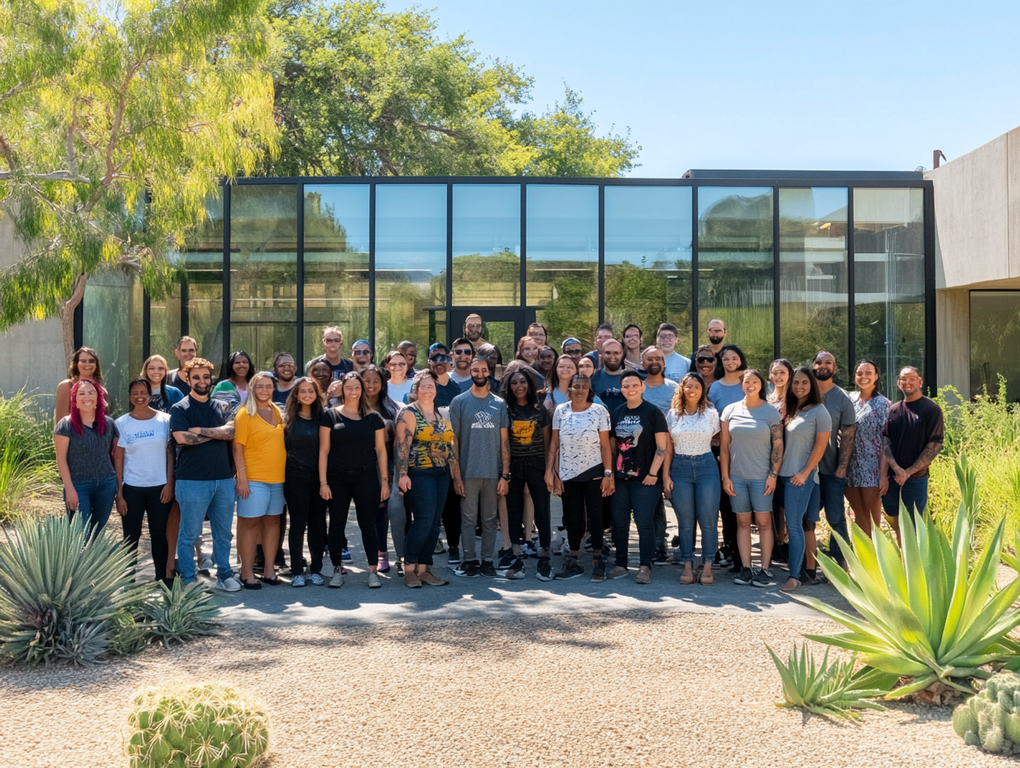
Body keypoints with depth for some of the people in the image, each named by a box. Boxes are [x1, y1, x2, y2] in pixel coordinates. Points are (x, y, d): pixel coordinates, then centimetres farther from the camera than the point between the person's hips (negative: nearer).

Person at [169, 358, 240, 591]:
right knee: (189, 533, 4)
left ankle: (224, 574, 23)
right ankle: (188, 580, 14)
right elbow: (182, 437, -17)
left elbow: (231, 432, -5)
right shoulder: (180, 409, -1)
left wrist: (200, 430, -13)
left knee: (223, 532, 12)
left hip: (224, 479, 4)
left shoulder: (221, 407, 12)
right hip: (192, 481, -4)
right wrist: (217, 433, -6)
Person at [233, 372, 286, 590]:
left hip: (277, 478, 6)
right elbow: (238, 448, -9)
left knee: (273, 521, 9)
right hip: (254, 479, -6)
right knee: (250, 523, -2)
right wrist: (242, 478, -16)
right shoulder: (245, 414, -5)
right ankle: (247, 573, 5)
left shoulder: (277, 412, 11)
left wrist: (287, 474, 11)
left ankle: (269, 570, 18)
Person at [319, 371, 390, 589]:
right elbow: (324, 450, 1)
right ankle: (337, 570, 15)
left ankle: (373, 570, 8)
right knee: (337, 524, 5)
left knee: (368, 524, 3)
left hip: (366, 477, 0)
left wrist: (384, 480, 1)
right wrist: (323, 482, -5)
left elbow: (381, 449, 7)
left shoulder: (373, 417, 6)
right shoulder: (331, 415, 2)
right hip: (337, 478, 0)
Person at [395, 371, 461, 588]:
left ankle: (423, 568, 13)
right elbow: (401, 445, -12)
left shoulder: (442, 415, 15)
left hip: (441, 475, 7)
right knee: (424, 520, -12)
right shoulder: (409, 413, -4)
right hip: (419, 474, -7)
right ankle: (409, 568, 2)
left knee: (434, 523, 6)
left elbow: (450, 446, 16)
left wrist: (456, 478, 13)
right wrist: (402, 474, -22)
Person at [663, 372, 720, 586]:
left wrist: (724, 474, 0)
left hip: (706, 466, -1)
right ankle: (687, 566, 10)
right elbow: (668, 448, 6)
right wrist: (666, 475, 0)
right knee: (685, 522, 4)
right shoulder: (673, 414, 6)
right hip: (680, 468, 1)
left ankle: (707, 567, 6)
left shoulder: (711, 413, 4)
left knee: (708, 521, -3)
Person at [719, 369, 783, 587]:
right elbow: (724, 446, 5)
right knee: (742, 522, 6)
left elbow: (778, 446, -2)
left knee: (763, 522, 1)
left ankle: (765, 569, 6)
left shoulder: (771, 412, 0)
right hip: (736, 476, 2)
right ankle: (745, 568, 11)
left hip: (761, 477, -2)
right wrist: (724, 476, 0)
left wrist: (773, 475, -9)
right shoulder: (730, 410, 4)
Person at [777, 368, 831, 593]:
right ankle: (808, 569, 16)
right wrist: (775, 469, 5)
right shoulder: (789, 409, 12)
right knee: (803, 524, 10)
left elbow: (820, 446, -9)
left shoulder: (819, 411, -6)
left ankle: (795, 575, -4)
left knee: (794, 525, -8)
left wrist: (805, 473, -13)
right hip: (784, 473, 6)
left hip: (802, 476, -6)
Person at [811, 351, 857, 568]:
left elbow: (848, 435, -1)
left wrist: (842, 467, -9)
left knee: (836, 518, 3)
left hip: (832, 469, -1)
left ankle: (840, 562, 13)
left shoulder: (843, 399, 1)